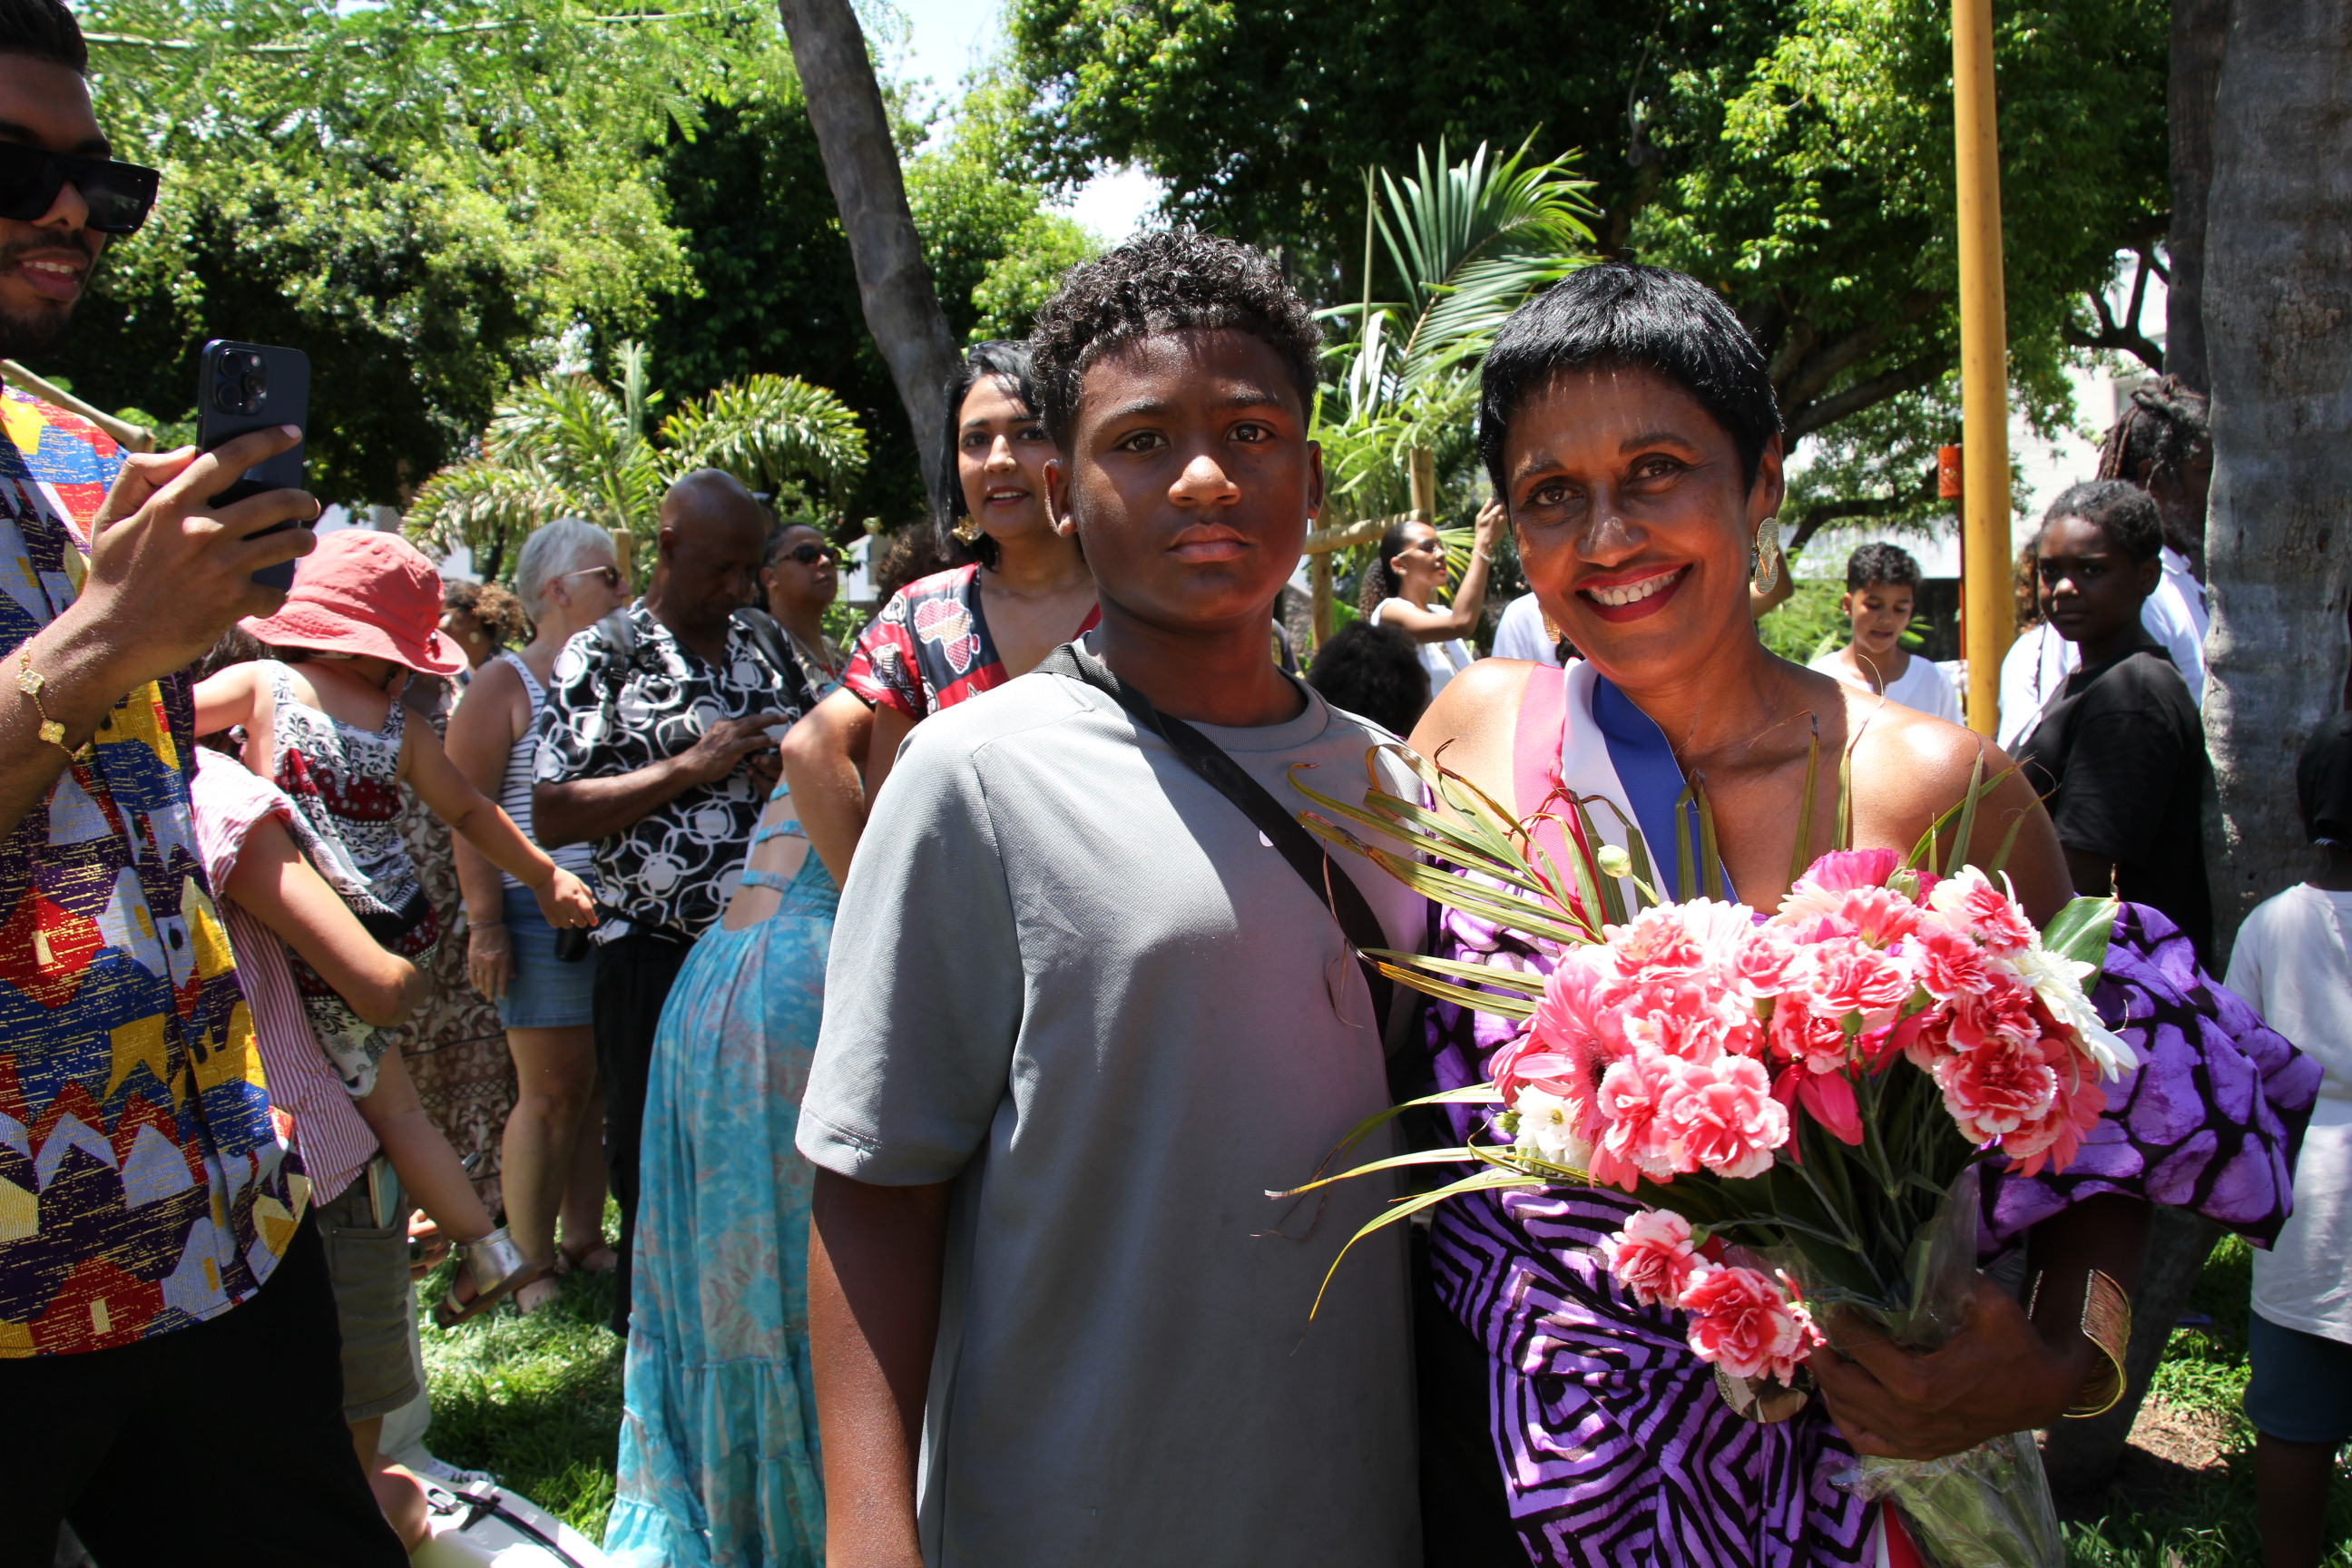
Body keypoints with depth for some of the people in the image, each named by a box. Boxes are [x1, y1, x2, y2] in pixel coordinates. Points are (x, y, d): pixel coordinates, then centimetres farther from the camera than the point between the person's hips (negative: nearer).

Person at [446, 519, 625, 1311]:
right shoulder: (504, 684, -3)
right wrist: (485, 922, -14)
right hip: (544, 912, -6)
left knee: (604, 1085, 8)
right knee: (553, 1089, -3)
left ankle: (583, 1238, 21)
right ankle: (532, 1266, 8)